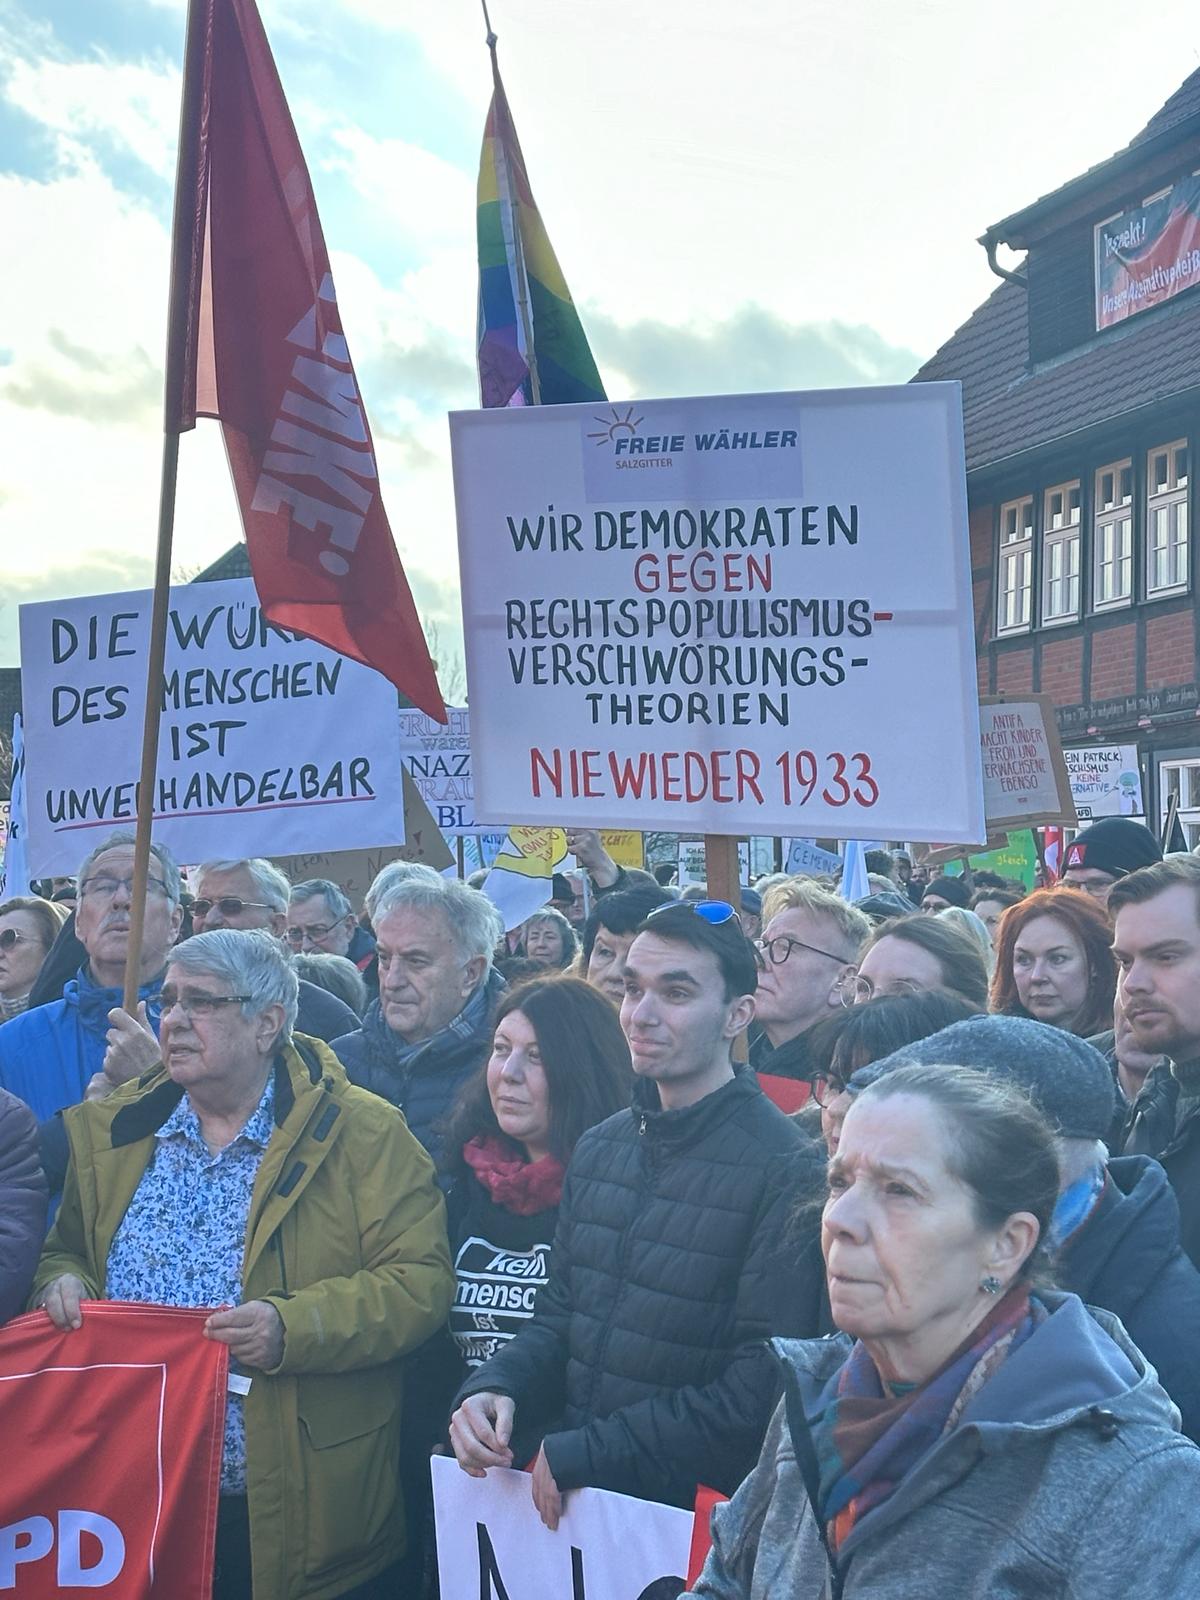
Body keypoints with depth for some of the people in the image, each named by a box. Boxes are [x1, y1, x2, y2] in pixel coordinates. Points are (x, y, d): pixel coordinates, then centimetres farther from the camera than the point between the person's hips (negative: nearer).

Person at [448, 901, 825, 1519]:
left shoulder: (784, 1169, -17)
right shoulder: (598, 1148, 6)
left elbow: (760, 1391, -19)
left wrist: (583, 1453, -17)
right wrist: (494, 1387, -7)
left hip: (690, 1508, -5)